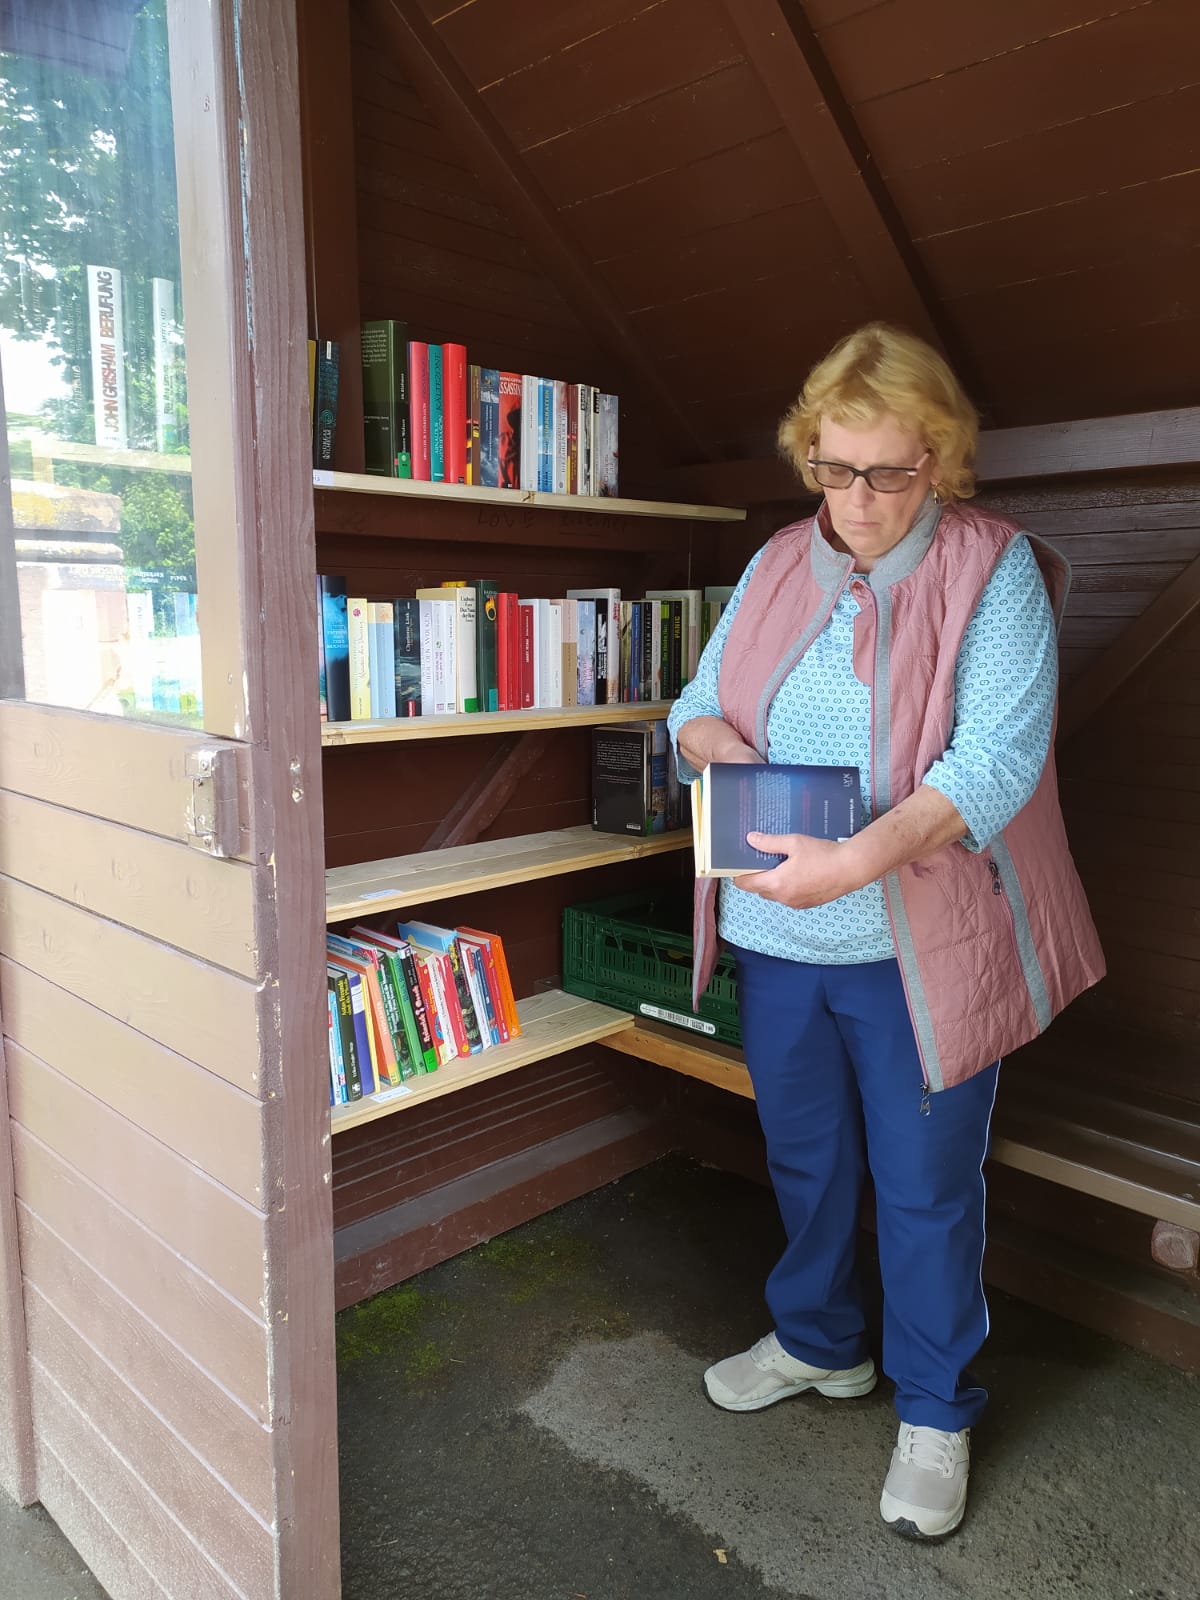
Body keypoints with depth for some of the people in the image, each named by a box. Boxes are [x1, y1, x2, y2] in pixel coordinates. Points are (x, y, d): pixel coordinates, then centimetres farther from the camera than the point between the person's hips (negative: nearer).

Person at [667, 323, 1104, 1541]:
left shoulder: (994, 571, -10)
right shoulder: (777, 566, 6)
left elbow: (999, 757, -21)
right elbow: (696, 703, 11)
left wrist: (858, 857, -33)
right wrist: (711, 740, -13)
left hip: (922, 946, -5)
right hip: (778, 937, 5)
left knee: (926, 1188, 11)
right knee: (804, 1160, 22)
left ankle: (936, 1413, 36)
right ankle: (820, 1345, 48)